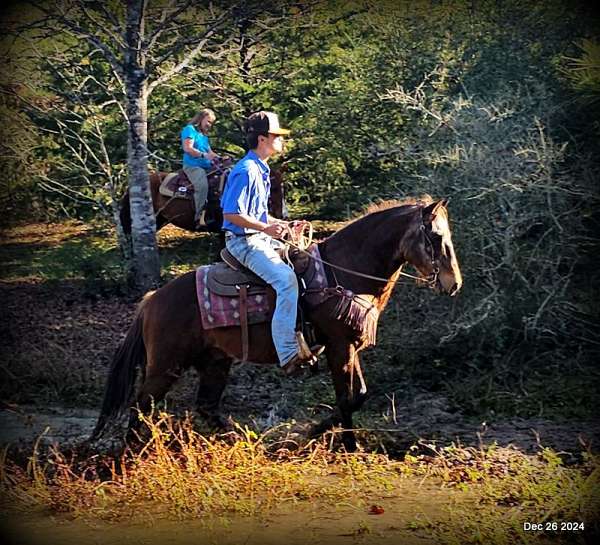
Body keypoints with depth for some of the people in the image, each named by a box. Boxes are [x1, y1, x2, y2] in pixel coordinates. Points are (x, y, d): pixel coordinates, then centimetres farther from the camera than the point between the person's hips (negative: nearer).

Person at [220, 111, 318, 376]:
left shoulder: (261, 170, 16)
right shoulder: (246, 171, -16)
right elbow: (231, 214, -20)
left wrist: (284, 225, 12)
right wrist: (266, 227, -25)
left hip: (260, 238, 11)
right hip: (243, 241, -11)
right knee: (286, 278, -29)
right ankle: (289, 354, -32)